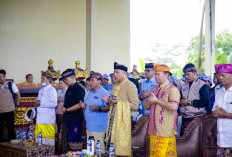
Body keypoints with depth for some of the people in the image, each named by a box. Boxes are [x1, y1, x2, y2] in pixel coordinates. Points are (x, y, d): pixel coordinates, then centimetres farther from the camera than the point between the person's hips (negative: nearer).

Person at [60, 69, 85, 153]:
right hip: (67, 119, 9)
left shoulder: (79, 89, -11)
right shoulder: (69, 89, 16)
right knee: (64, 142, 11)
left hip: (75, 121, -9)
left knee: (74, 143, -6)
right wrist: (63, 107, 4)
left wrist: (66, 110, -10)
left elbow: (79, 105, -18)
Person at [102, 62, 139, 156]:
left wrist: (119, 102, -17)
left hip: (123, 120, -8)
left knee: (122, 146, -7)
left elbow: (135, 105, -13)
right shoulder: (116, 86, 18)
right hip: (114, 118, 8)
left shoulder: (130, 86, -8)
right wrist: (109, 101, 9)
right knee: (112, 142, 6)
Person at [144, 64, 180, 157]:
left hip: (166, 130, -7)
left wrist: (157, 101, -12)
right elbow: (146, 106, 20)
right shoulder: (154, 89, 18)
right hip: (154, 129, 7)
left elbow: (174, 107, -21)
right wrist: (149, 100, -4)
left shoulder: (172, 89, -6)